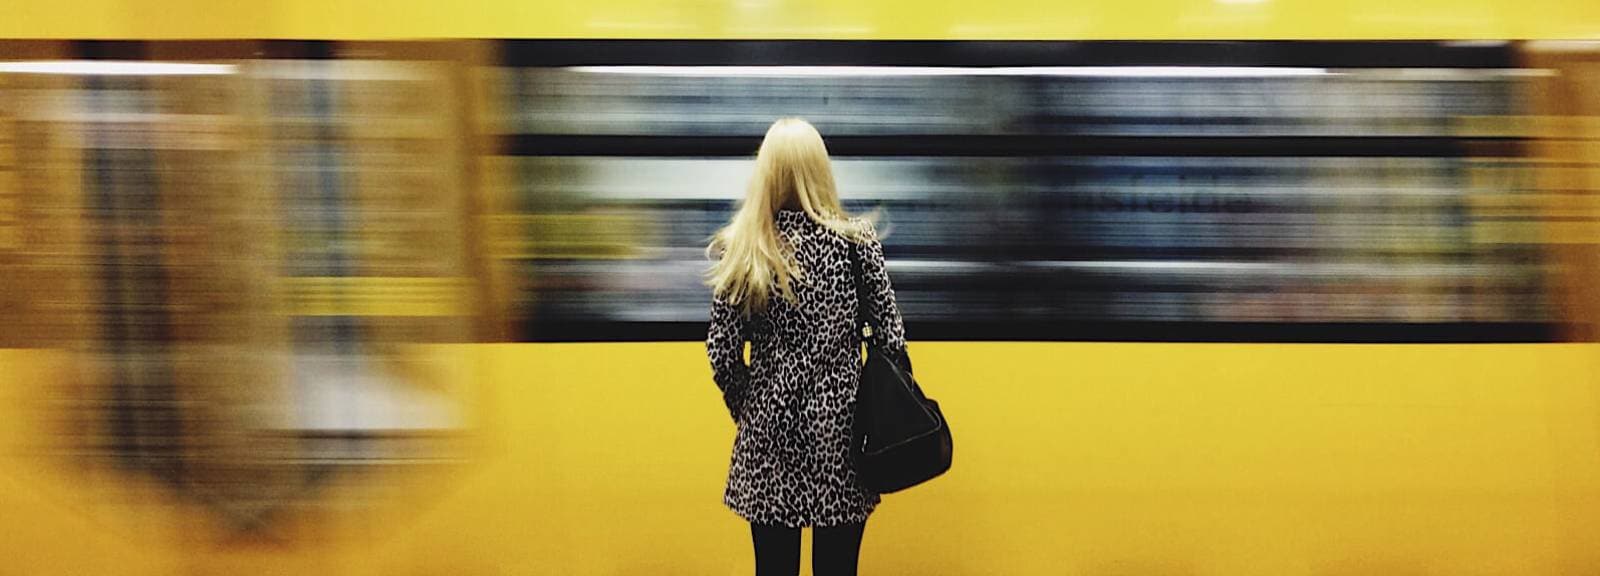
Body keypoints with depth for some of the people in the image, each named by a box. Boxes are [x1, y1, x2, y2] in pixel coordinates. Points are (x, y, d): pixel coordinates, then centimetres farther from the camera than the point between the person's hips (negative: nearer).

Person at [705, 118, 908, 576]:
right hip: (840, 425, -1)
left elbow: (723, 354, -4)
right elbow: (891, 338, -6)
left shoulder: (738, 248, -6)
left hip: (770, 430, 1)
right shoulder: (857, 239, -8)